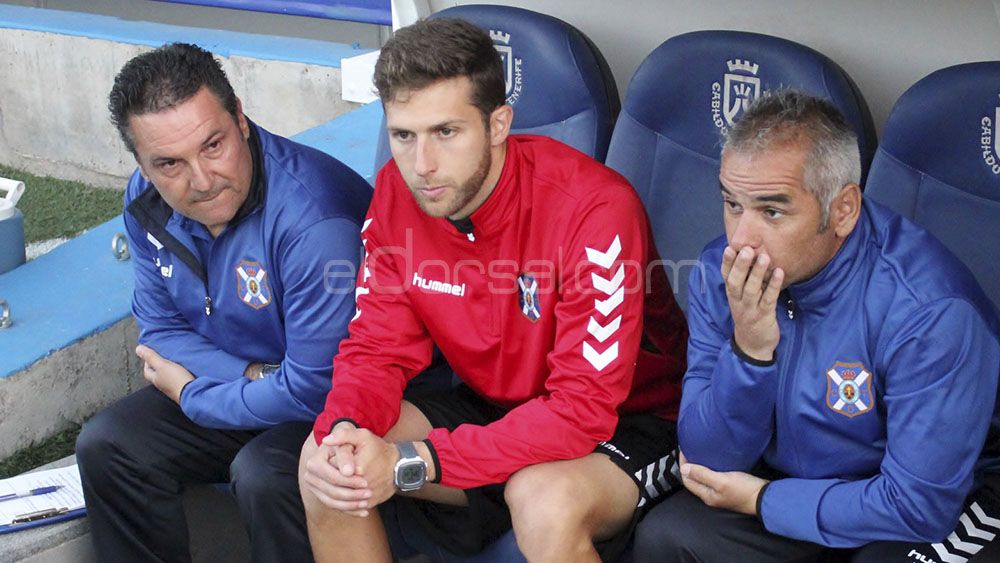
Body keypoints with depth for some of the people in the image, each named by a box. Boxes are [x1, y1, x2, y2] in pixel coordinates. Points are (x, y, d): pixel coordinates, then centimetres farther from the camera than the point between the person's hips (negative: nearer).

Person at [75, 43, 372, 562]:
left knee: (263, 475, -33)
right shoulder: (148, 201, -7)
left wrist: (191, 397, -13)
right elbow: (162, 327, 4)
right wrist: (253, 377, -16)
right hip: (237, 382, 7)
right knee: (105, 446, -8)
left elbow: (316, 388, -29)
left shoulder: (313, 220, -33)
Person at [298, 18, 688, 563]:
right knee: (327, 464, -12)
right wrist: (343, 432, -27)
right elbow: (377, 348, -3)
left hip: (625, 421, -5)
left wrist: (413, 462, -35)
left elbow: (583, 408, -31)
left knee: (544, 502, -37)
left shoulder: (593, 208, -29)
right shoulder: (396, 192, -9)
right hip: (492, 409, 6)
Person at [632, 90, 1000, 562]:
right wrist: (749, 350, -28)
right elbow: (707, 458, -10)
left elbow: (920, 506, -26)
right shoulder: (721, 273, -13)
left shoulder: (930, 311, -29)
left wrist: (761, 501, -16)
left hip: (947, 498, -4)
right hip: (795, 478, 4)